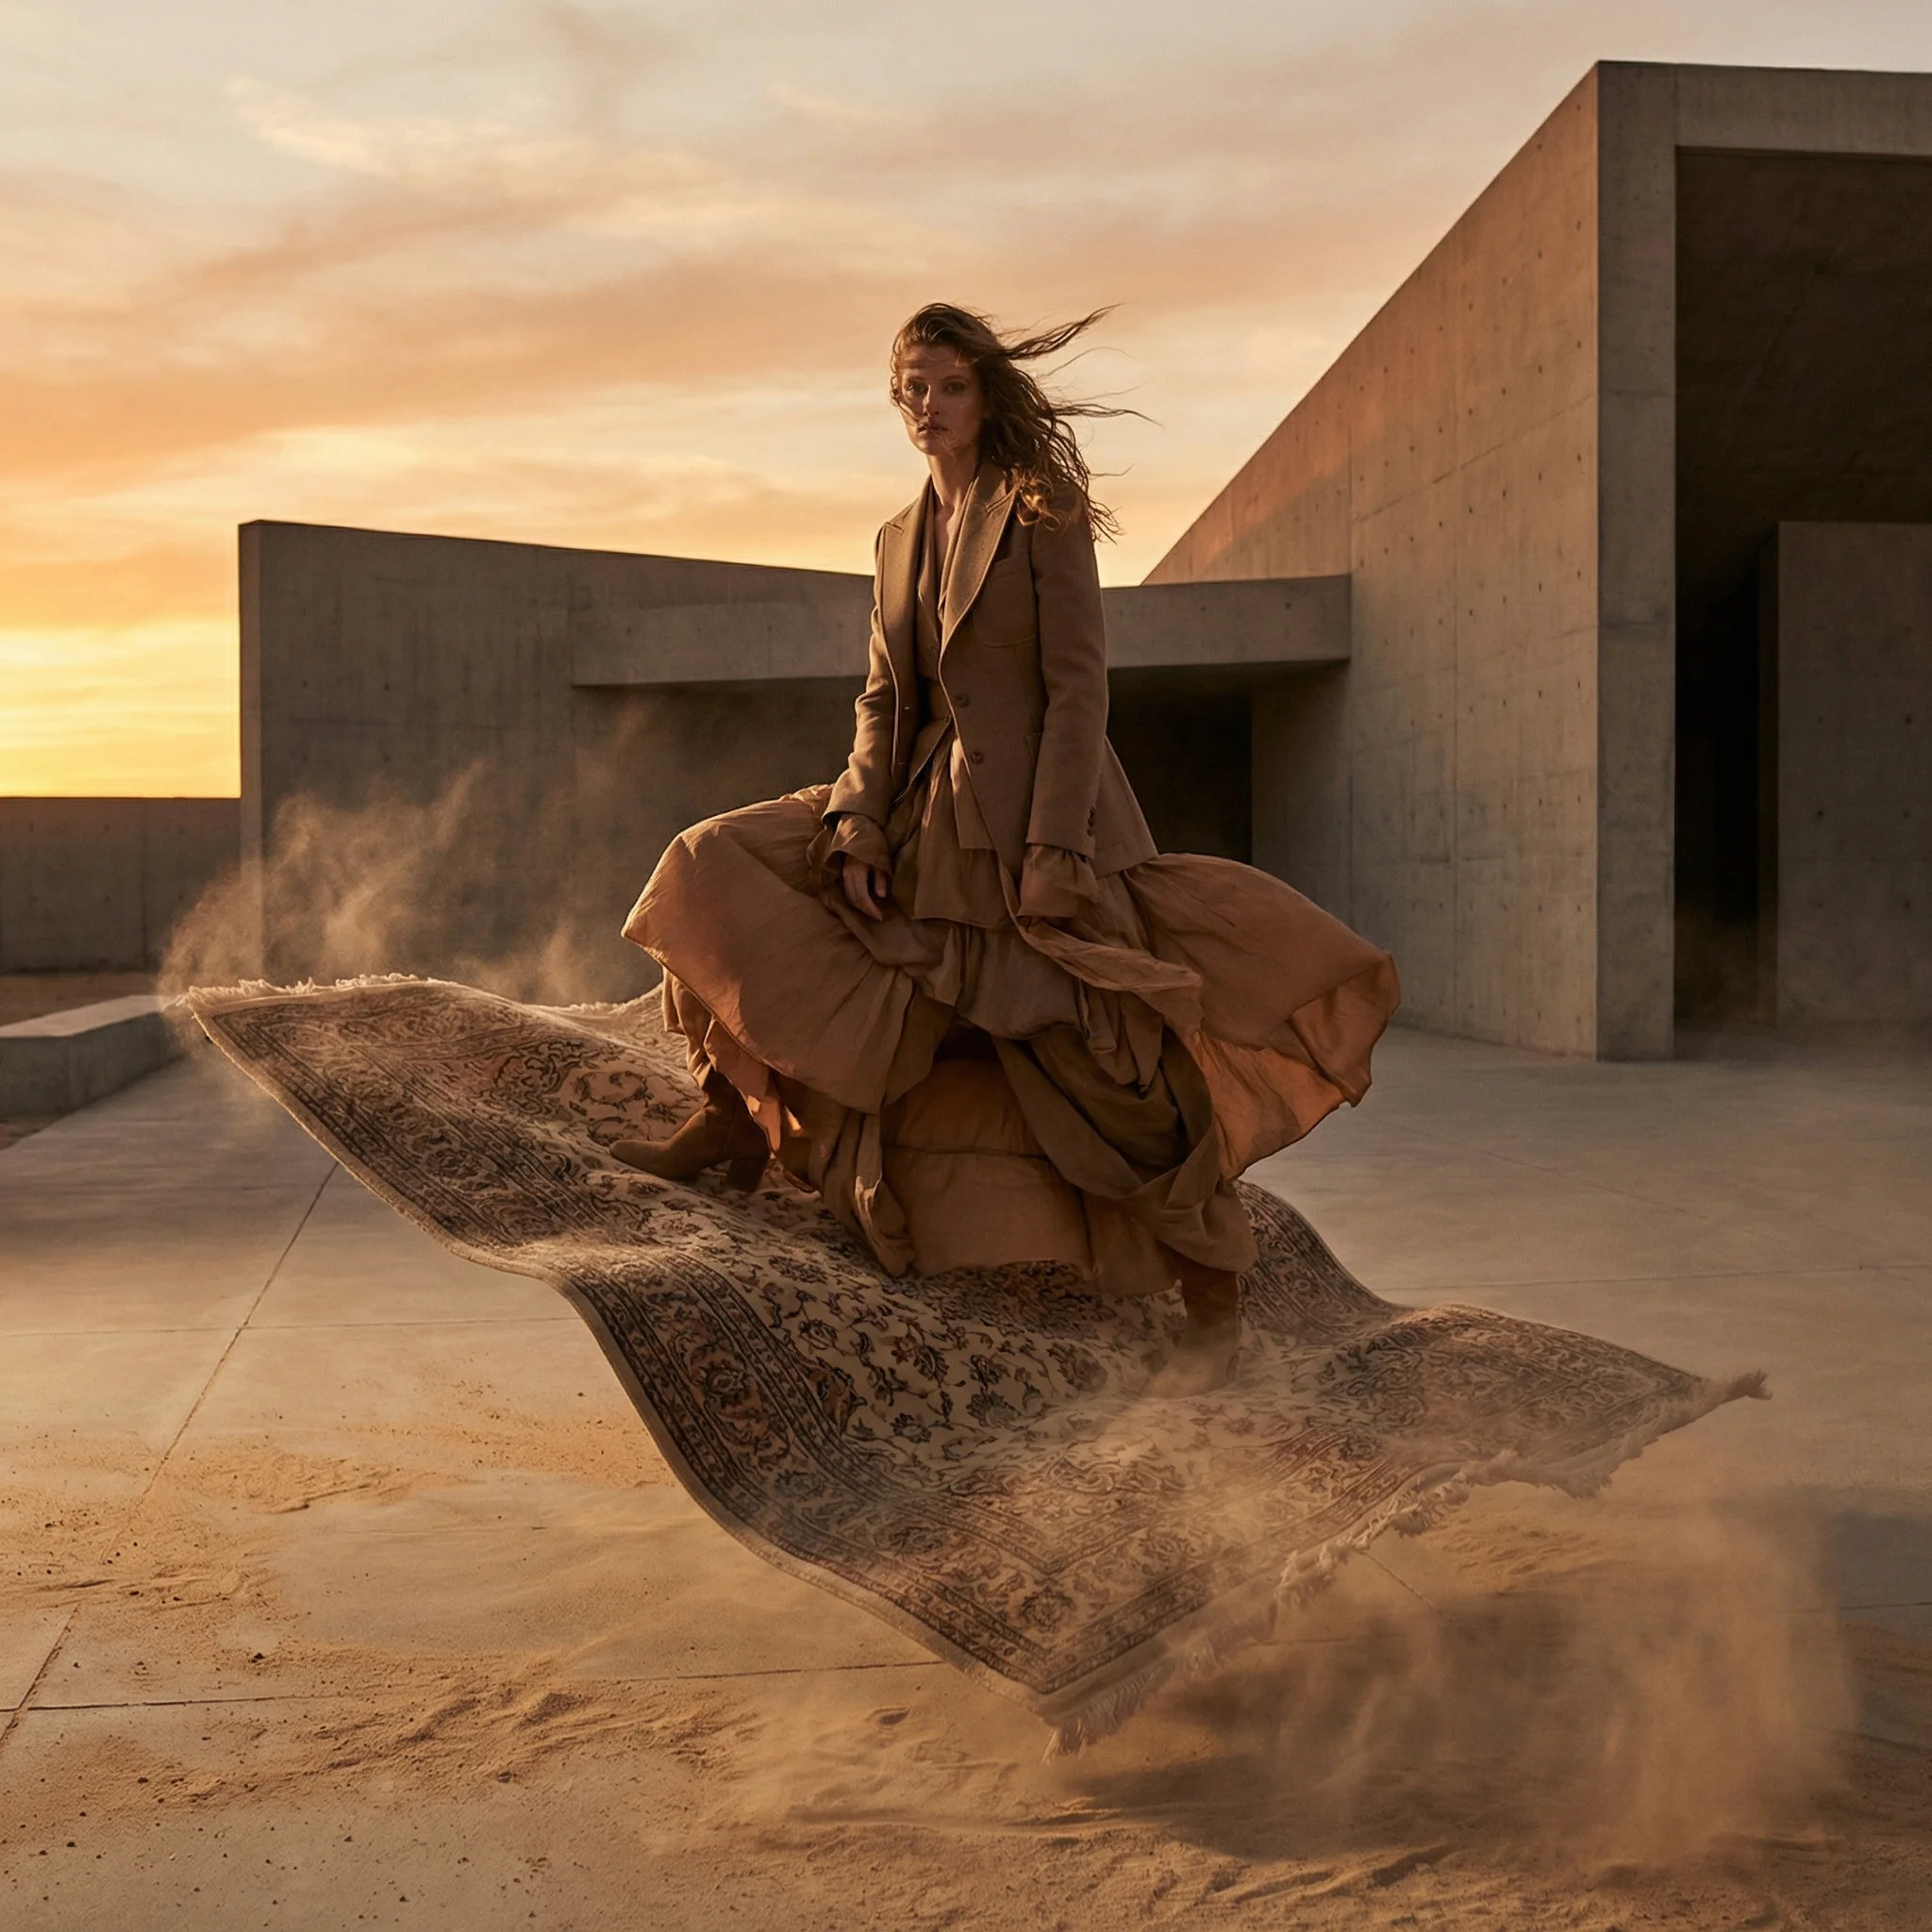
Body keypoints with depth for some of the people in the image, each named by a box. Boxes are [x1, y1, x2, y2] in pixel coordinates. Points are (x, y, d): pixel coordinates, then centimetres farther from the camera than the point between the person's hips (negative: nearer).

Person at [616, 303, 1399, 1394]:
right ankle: (738, 1125, 13)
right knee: (729, 867, 4)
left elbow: (1079, 684, -13)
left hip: (1041, 823, -7)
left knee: (1108, 1075, -10)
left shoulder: (1044, 513, -6)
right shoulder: (901, 538, 13)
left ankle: (1215, 1313, 3)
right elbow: (885, 703, 11)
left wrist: (1052, 848, -21)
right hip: (931, 817, 7)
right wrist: (859, 829, -4)